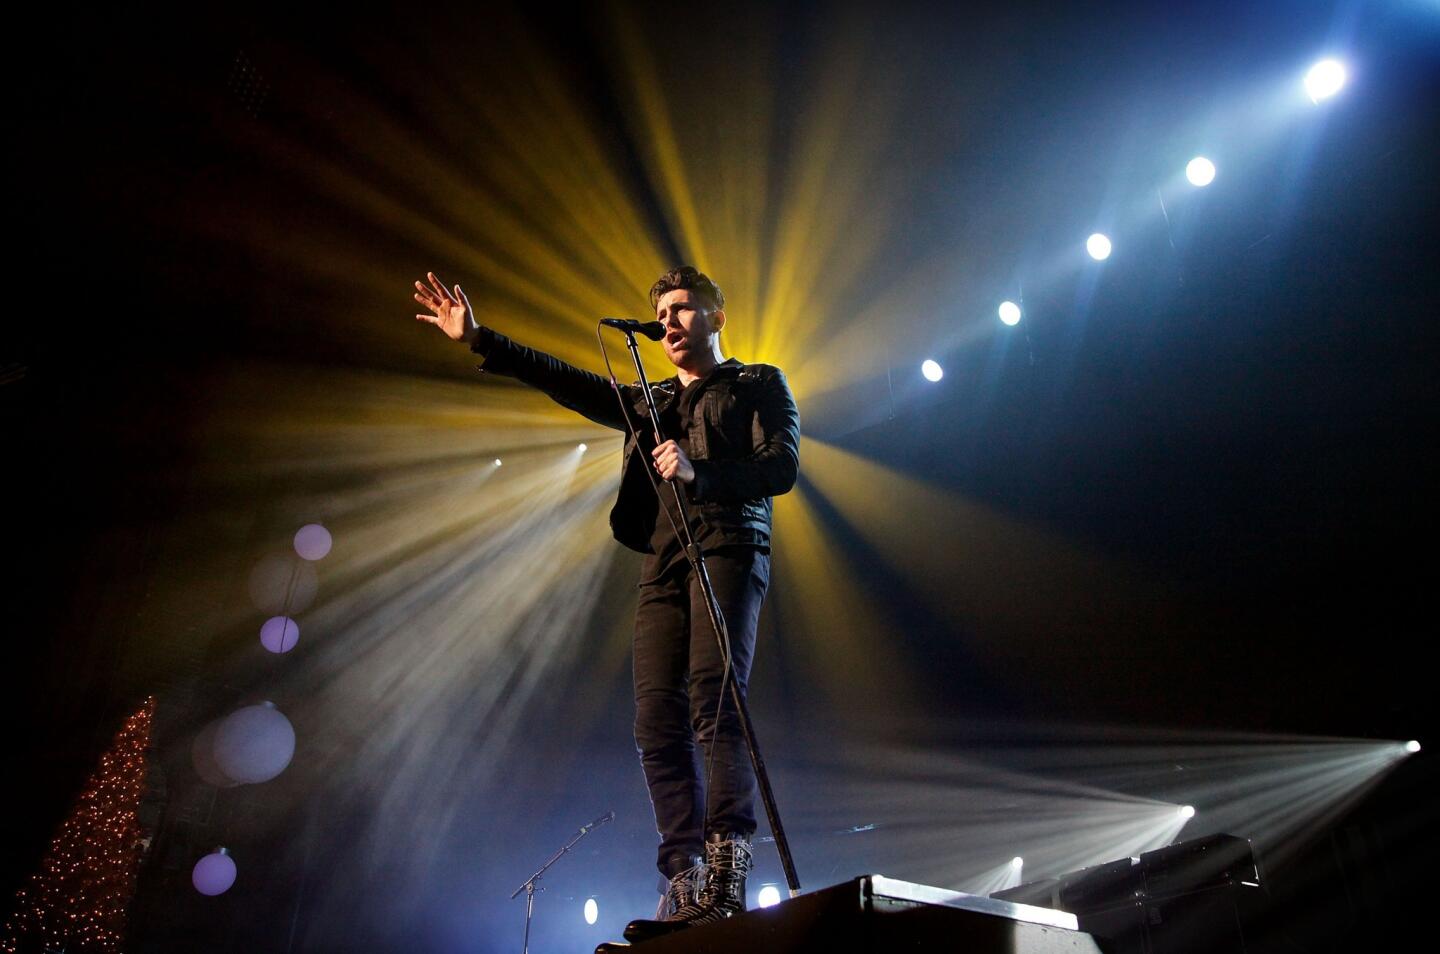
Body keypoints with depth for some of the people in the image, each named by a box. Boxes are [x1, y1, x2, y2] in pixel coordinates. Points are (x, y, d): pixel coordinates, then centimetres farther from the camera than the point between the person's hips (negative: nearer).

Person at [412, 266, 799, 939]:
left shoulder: (759, 385, 14)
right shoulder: (650, 402, 30)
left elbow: (782, 467, -1)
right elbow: (566, 382, 22)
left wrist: (699, 471, -17)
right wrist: (478, 340, 14)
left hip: (728, 546, -5)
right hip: (663, 561, 5)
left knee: (712, 699, -22)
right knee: (658, 722, -7)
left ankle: (727, 872, -22)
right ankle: (685, 889, -6)